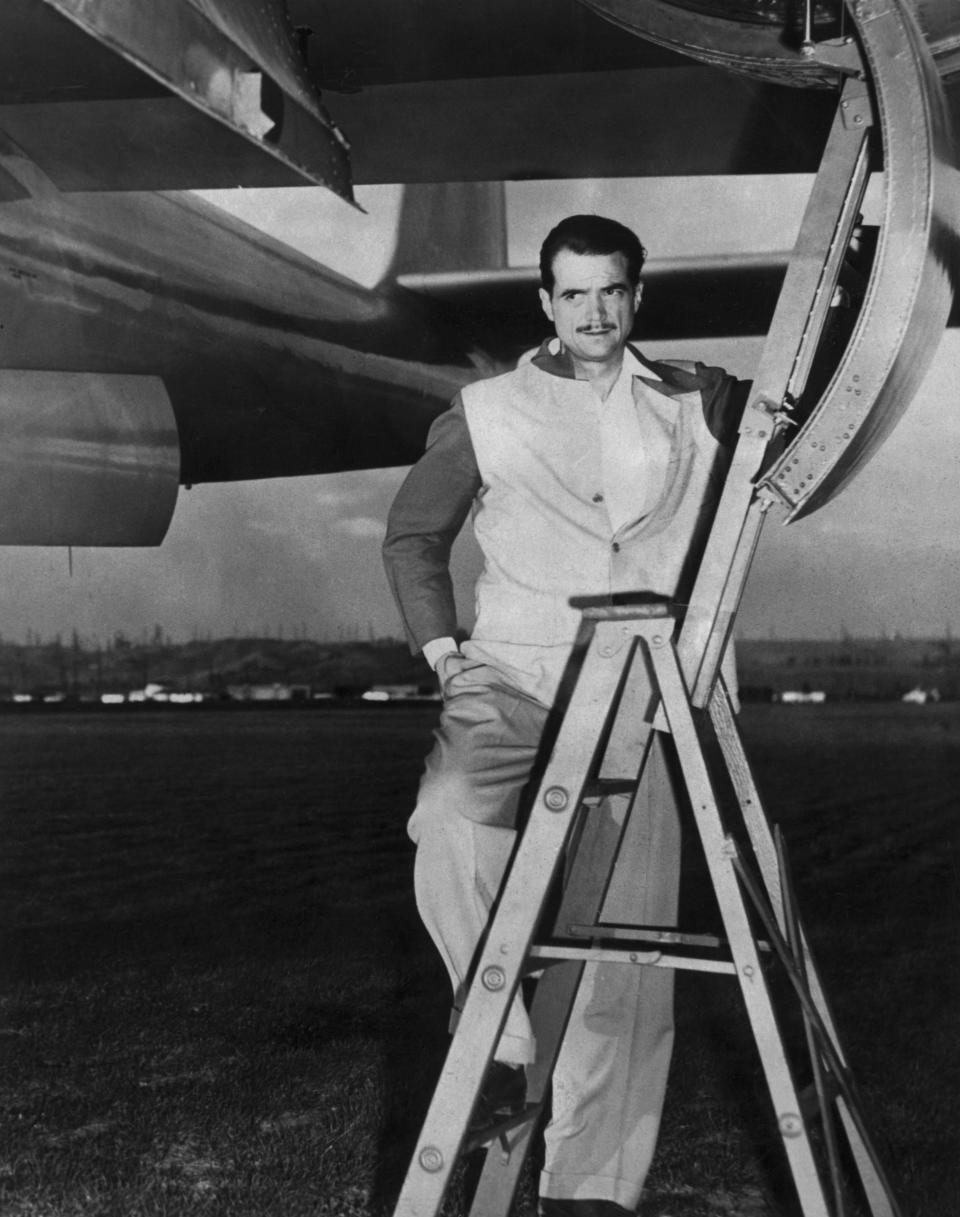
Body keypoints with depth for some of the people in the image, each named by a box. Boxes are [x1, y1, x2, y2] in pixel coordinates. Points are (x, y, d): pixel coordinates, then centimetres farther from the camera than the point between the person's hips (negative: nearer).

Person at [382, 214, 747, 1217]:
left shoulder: (696, 403, 13)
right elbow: (412, 535, 18)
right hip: (507, 678, -1)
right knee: (450, 833, -29)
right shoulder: (487, 412, 10)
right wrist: (438, 646, 5)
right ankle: (500, 1040, -8)